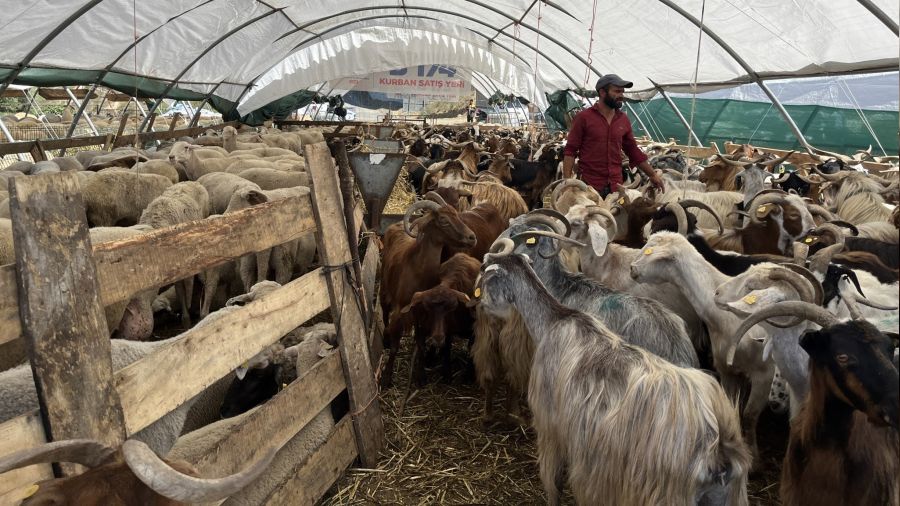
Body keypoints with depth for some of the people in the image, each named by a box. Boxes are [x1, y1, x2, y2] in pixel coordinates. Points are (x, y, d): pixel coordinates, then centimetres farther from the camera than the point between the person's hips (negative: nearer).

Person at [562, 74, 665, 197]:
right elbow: (570, 151, -5)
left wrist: (652, 175, 21)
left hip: (616, 187, 4)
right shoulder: (583, 118, -3)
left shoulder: (624, 120, 10)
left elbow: (634, 151, 20)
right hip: (589, 186, -4)